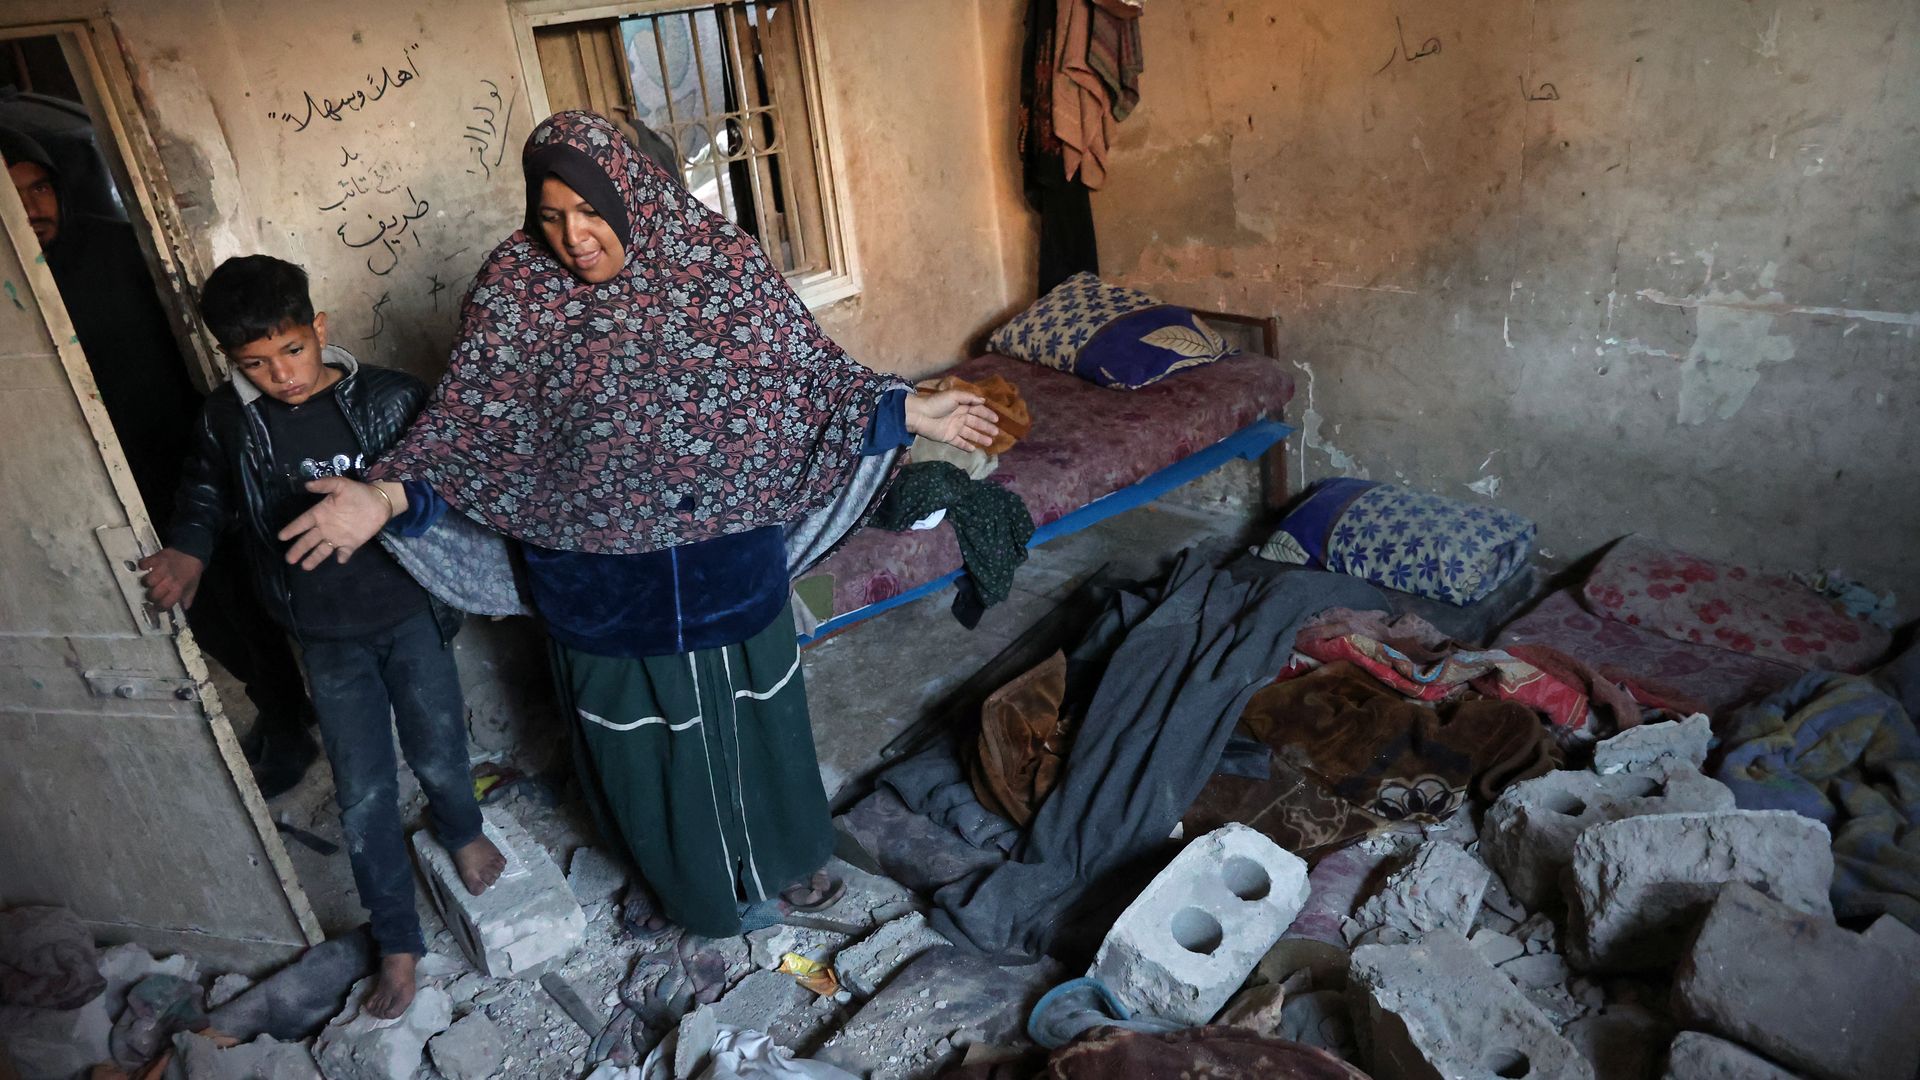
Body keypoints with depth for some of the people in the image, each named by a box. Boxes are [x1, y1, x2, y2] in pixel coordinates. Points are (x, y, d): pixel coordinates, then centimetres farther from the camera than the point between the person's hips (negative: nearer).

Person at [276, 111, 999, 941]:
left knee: (754, 709, 19)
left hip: (731, 561, 1)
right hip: (607, 586, 0)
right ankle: (705, 887, 42)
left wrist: (905, 411, -8)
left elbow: (807, 373, -3)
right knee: (648, 732, 16)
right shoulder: (512, 291, -11)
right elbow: (471, 421, -10)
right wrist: (391, 492, -24)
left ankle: (788, 859, 47)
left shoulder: (720, 262, -9)